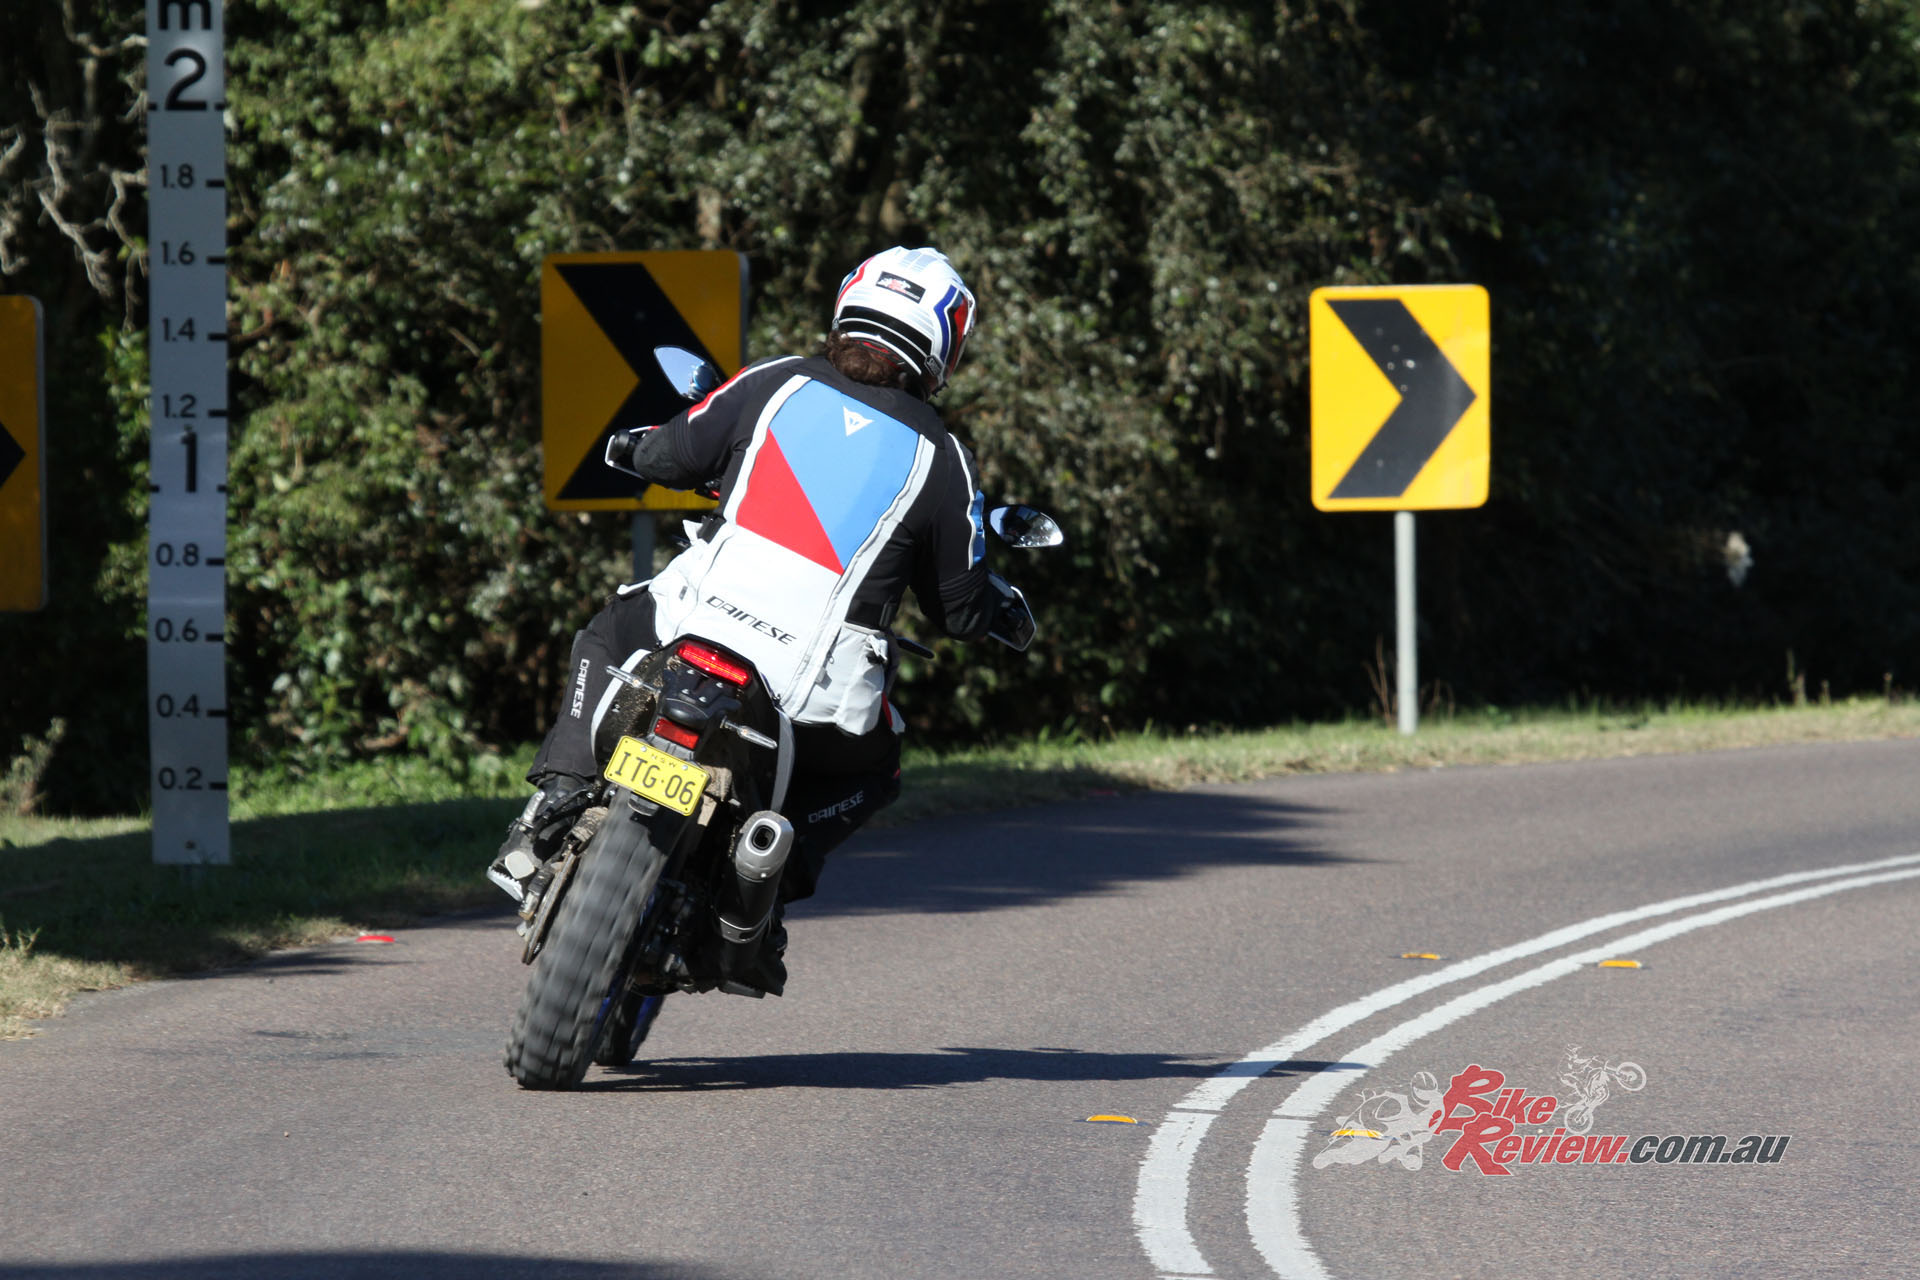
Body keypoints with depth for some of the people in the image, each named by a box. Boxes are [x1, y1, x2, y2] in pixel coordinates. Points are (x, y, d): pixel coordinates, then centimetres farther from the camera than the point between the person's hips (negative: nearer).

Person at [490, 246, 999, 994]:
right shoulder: (941, 460, 8)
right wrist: (996, 604, 37)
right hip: (814, 695, 0)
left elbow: (665, 458, 11)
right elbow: (961, 613, 13)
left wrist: (636, 446, 36)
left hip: (693, 638, 1)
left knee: (606, 639, 33)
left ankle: (558, 799, 11)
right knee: (869, 772, 32)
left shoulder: (773, 385, 7)